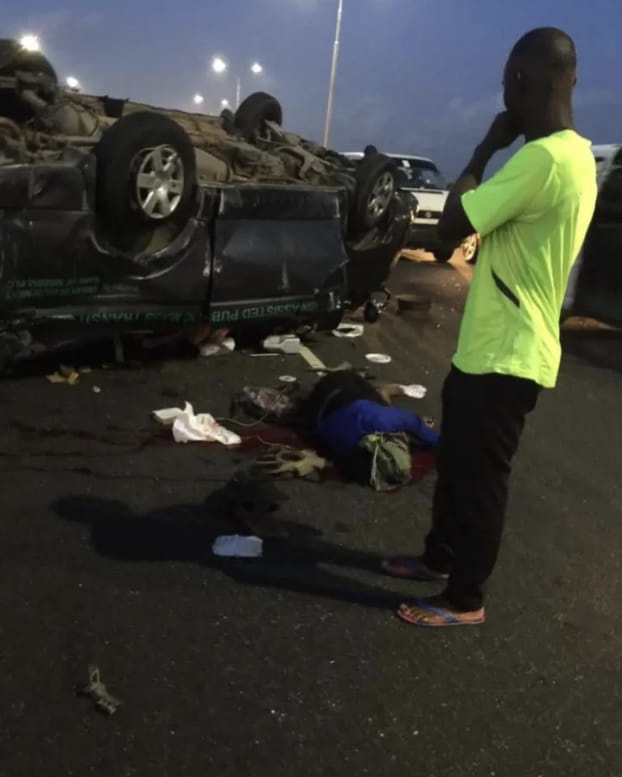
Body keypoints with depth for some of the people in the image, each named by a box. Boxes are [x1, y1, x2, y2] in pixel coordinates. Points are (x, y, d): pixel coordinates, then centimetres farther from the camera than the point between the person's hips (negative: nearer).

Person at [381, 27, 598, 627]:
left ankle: (464, 599, 20)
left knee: (480, 476, 3)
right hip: (488, 348, 10)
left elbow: (453, 224, -17)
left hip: (505, 357, -10)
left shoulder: (543, 158, -22)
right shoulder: (572, 154, 11)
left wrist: (486, 147, -9)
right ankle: (438, 558, 39)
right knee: (455, 462, 21)